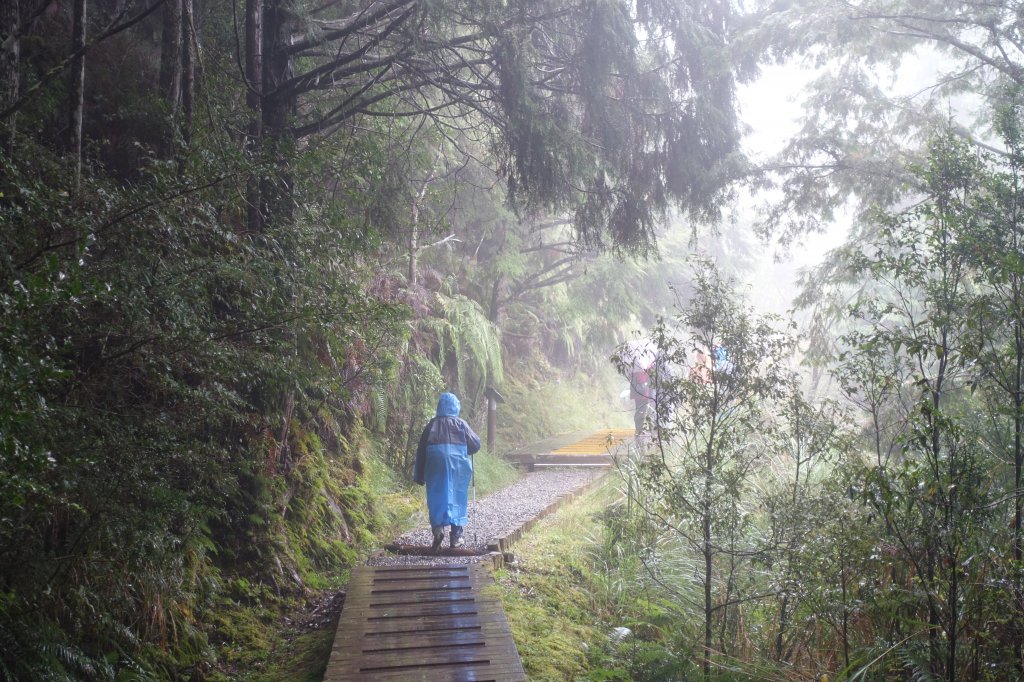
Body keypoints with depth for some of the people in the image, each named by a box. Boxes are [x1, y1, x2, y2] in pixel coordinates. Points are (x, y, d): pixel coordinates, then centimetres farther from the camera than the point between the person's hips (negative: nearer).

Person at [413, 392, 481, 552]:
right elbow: (476, 444, 8)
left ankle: (437, 528, -15)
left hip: (435, 462, 1)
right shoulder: (461, 424, 5)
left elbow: (421, 450, 8)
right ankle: (456, 536, 6)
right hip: (458, 464, -1)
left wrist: (419, 476, 14)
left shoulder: (431, 425, 8)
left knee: (436, 497, 6)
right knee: (457, 497, 7)